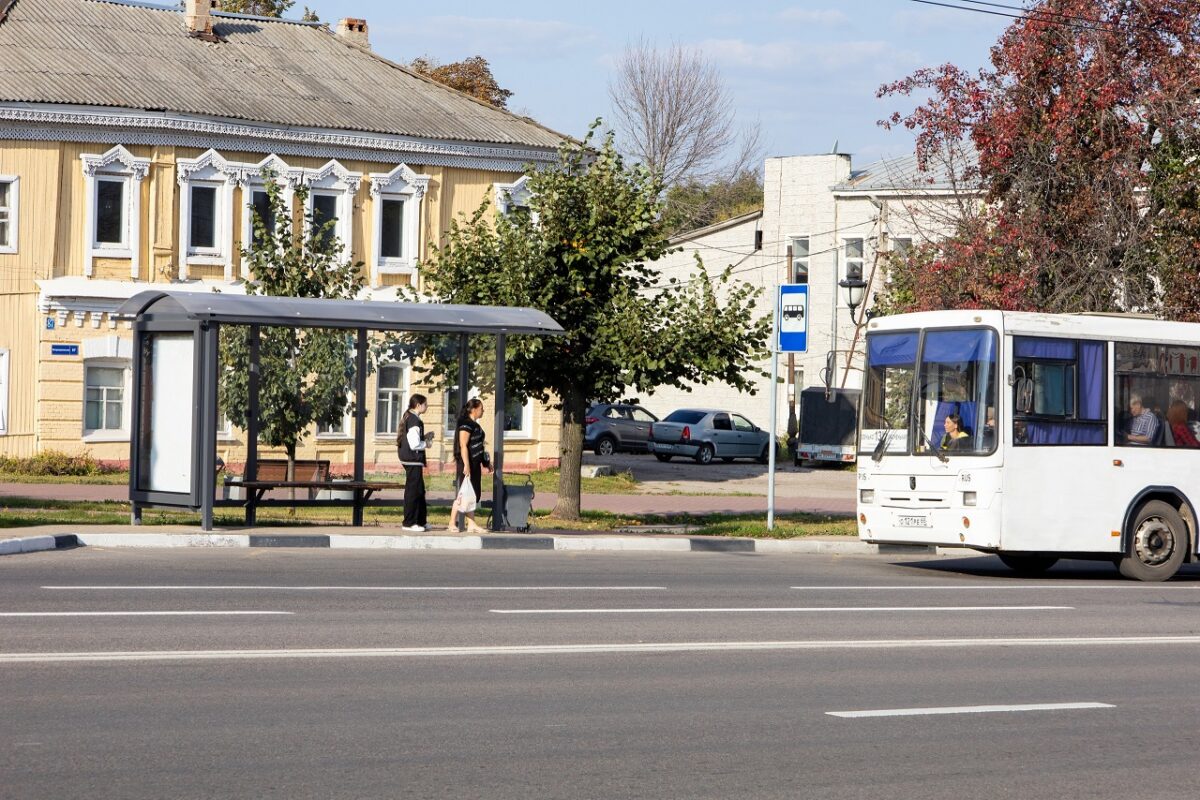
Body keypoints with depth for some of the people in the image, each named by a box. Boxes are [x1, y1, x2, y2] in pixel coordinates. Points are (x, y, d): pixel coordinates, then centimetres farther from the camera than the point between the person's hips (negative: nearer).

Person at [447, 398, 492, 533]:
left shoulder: (475, 424, 15)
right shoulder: (466, 424, -14)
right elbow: (463, 445, -20)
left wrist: (486, 461, 24)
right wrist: (466, 465, -24)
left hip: (475, 464, 10)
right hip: (467, 463, -10)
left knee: (473, 494, 9)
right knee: (464, 493, -7)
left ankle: (471, 525, 12)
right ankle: (452, 523, -2)